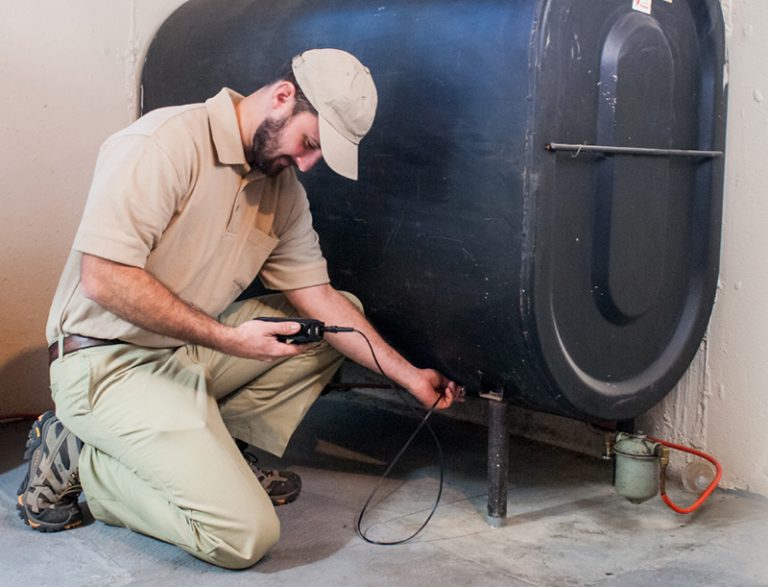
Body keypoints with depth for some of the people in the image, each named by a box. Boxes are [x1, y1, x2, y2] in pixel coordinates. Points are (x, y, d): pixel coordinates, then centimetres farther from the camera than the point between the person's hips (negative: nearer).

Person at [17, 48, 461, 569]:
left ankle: (214, 449, 2)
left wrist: (409, 376, 1)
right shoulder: (164, 145, -19)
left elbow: (318, 298, 6)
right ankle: (76, 459, -1)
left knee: (340, 315, 3)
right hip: (111, 363, -8)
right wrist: (226, 339, -27)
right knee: (246, 535, -19)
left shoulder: (284, 190, 6)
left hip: (196, 351, 9)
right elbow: (103, 278, -26)